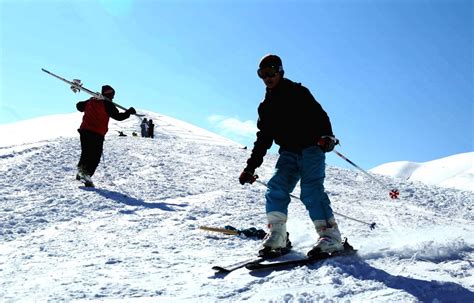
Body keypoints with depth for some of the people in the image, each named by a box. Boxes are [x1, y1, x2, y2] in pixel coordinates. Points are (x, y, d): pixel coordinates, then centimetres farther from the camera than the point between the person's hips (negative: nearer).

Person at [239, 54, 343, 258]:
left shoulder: (298, 92, 4)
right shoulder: (266, 106, 19)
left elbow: (319, 114, -5)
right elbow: (263, 139, 20)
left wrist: (327, 136, -26)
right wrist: (251, 167, 14)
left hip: (311, 148, -5)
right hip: (288, 153, 5)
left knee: (311, 191, -20)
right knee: (276, 189, -14)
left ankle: (330, 236, -18)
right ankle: (277, 237, -11)